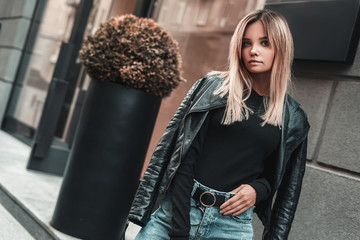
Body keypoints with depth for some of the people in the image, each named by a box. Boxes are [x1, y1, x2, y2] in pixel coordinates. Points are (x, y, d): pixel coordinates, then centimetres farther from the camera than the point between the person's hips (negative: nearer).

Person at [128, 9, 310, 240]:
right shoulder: (212, 87, 1)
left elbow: (285, 179, 17)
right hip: (176, 207, -1)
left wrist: (258, 189, -5)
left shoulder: (293, 119, 6)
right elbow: (172, 148, -3)